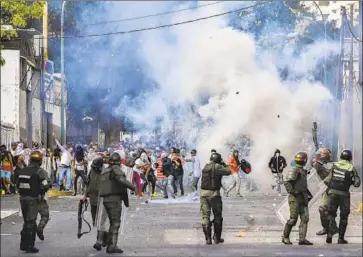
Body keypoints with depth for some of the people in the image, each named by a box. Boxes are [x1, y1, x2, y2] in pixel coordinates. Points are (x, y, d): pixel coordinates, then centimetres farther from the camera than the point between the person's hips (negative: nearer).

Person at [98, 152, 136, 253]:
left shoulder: (104, 171, 16)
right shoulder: (116, 169, -8)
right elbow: (121, 179, -24)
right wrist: (132, 186, -17)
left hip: (106, 199, 8)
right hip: (115, 199, -8)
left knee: (113, 223, 16)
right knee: (115, 223, -5)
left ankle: (111, 245, 19)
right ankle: (112, 246, -9)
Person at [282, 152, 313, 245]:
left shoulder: (303, 171, 18)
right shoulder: (294, 171, -12)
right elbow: (286, 181, -22)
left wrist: (307, 193, 19)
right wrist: (292, 191, -22)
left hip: (303, 198, 9)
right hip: (295, 198, -9)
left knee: (305, 218, -2)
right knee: (293, 219, -5)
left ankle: (302, 239, -7)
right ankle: (285, 237, 10)